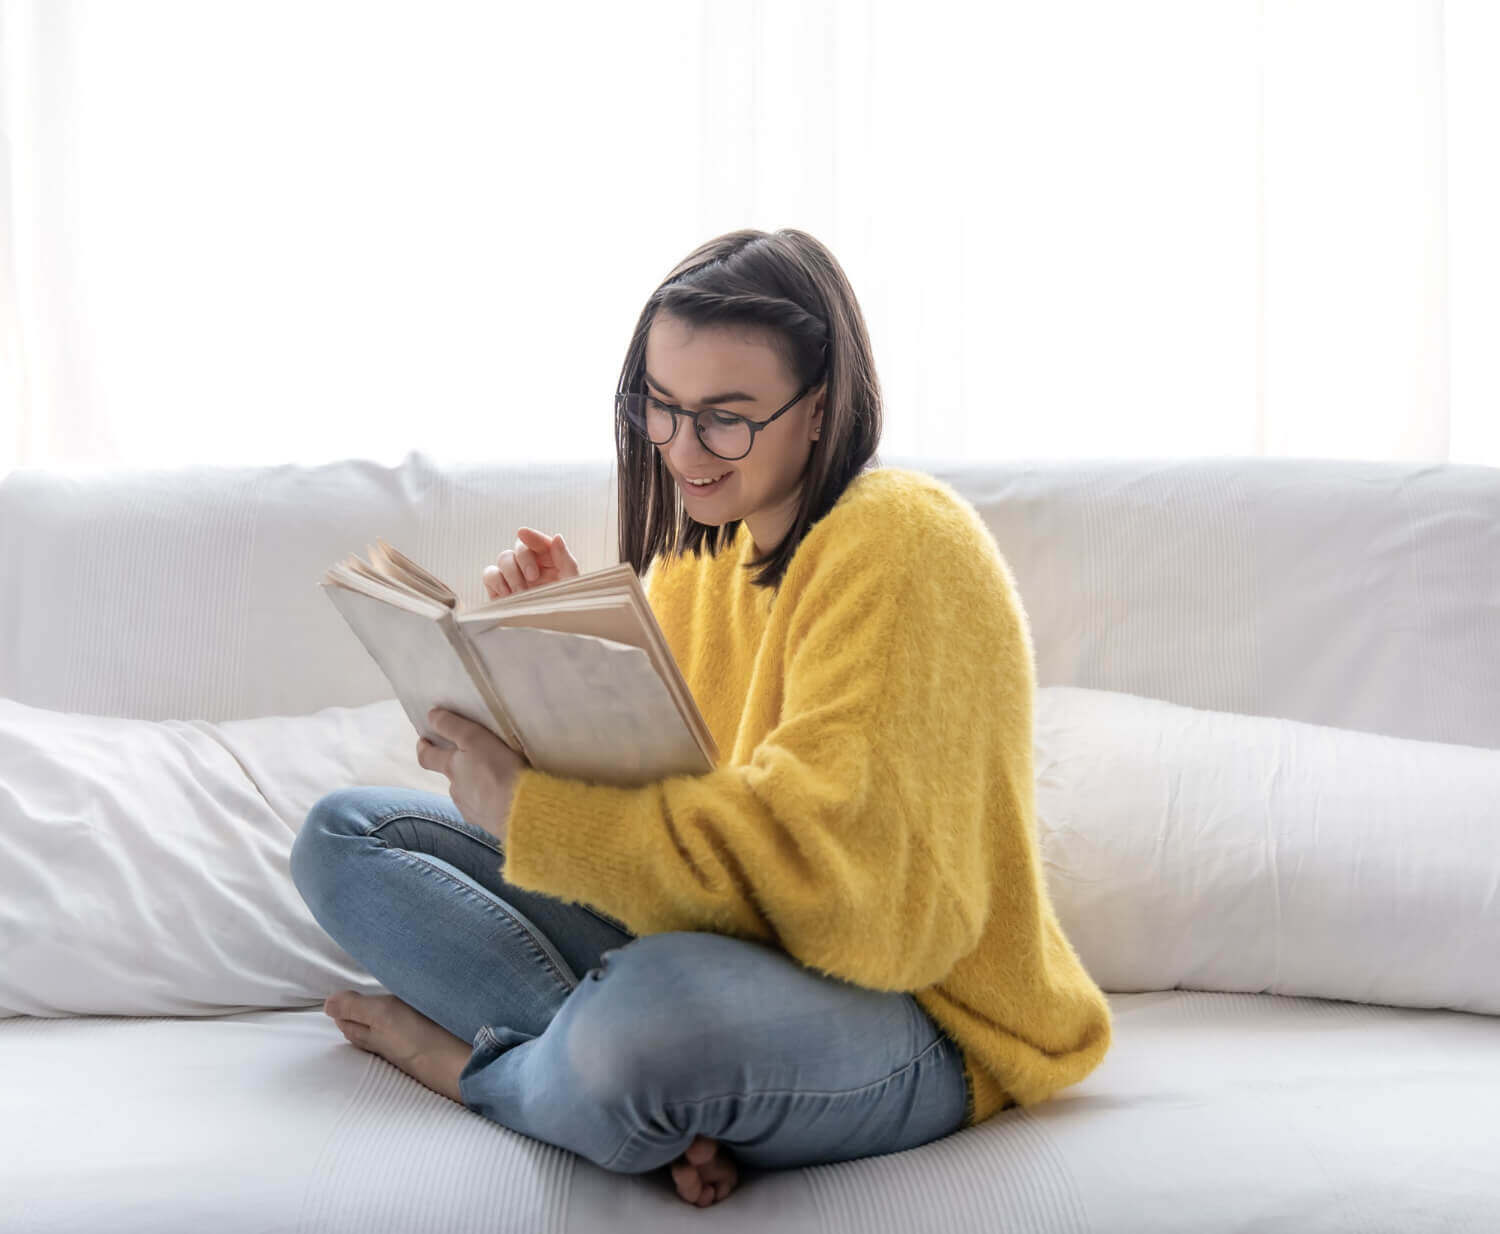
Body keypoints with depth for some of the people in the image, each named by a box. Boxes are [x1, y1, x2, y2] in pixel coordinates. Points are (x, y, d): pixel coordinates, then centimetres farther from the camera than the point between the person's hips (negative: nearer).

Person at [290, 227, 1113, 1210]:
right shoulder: (701, 549, 11)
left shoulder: (901, 548, -16)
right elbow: (644, 776, 12)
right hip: (702, 937, 9)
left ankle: (474, 1066, -6)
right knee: (344, 834, 3)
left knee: (663, 1005, -44)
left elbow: (819, 859, -26)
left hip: (907, 1021, -9)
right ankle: (658, 1104, -17)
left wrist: (530, 807, -28)